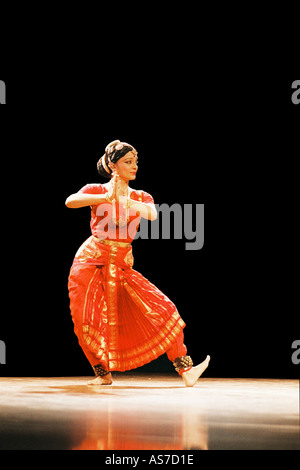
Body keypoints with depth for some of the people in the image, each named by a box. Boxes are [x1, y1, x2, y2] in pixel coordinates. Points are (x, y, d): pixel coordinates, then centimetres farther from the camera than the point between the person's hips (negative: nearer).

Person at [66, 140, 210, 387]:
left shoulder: (142, 198, 11)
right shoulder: (96, 191, 2)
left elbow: (153, 214, -13)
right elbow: (70, 201, -20)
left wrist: (122, 199, -24)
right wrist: (106, 197, -29)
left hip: (122, 266, 3)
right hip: (91, 262, -3)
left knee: (162, 309, -8)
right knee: (87, 322, -6)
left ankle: (185, 370, -8)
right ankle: (104, 373, 16)